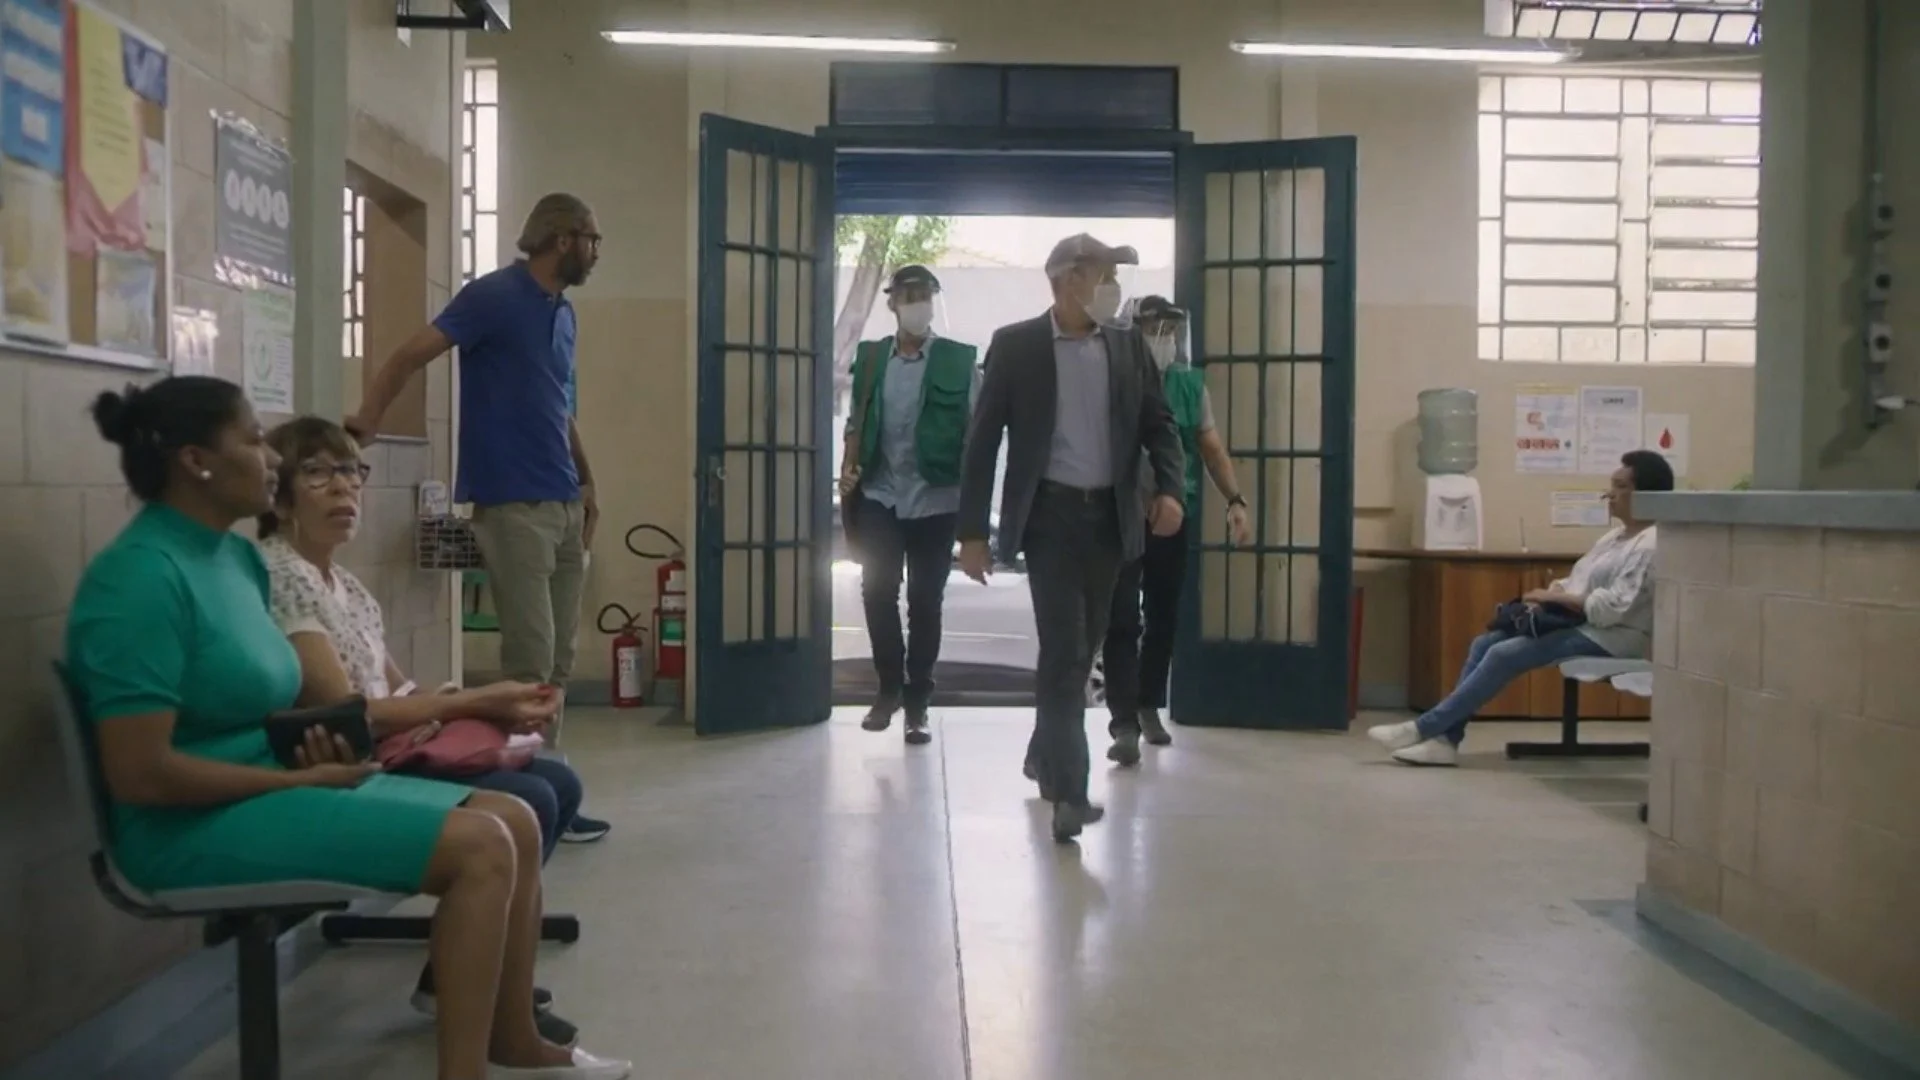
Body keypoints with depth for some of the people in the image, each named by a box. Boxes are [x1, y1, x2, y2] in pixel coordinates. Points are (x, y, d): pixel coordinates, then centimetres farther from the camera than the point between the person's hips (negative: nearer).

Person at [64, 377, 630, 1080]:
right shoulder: (141, 575, -18)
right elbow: (141, 773, -23)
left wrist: (317, 738, -3)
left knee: (514, 820, 1)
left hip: (271, 788, 9)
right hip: (199, 825, -9)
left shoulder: (236, 555, 10)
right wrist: (302, 777, -16)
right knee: (480, 847, -21)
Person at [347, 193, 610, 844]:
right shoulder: (494, 295, -6)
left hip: (564, 505, 8)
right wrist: (365, 422, -24)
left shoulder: (563, 314, 17)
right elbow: (412, 354, -14)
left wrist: (587, 483, 20)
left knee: (558, 663, 10)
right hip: (512, 504, -8)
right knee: (529, 663, -7)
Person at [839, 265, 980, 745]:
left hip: (935, 501, -2)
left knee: (926, 603, 5)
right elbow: (857, 421, 13)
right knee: (877, 592, -1)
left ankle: (917, 702, 17)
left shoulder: (960, 360, -3)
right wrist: (849, 468, -3)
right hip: (880, 497, 2)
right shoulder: (870, 356, 8)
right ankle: (889, 687, 20)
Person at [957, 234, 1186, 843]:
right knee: (1064, 646, -11)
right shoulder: (1016, 345, -4)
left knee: (1083, 645, 14)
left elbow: (1159, 424, 8)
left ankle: (1044, 753, 35)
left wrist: (1170, 488, -12)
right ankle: (1069, 790, -8)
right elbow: (983, 440, -4)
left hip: (1110, 514, 5)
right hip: (1049, 511, -4)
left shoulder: (1129, 346, 7)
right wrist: (972, 531, -9)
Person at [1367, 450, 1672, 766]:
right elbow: (1578, 584, 19)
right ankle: (1444, 739, -14)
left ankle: (1424, 728, -20)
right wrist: (1545, 598, -1)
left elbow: (1613, 607, -23)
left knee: (1504, 654, -23)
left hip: (1611, 635, -10)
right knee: (1485, 644, -6)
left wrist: (1556, 597, -16)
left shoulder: (1651, 546, -14)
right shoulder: (1617, 536, 18)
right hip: (1578, 622, 10)